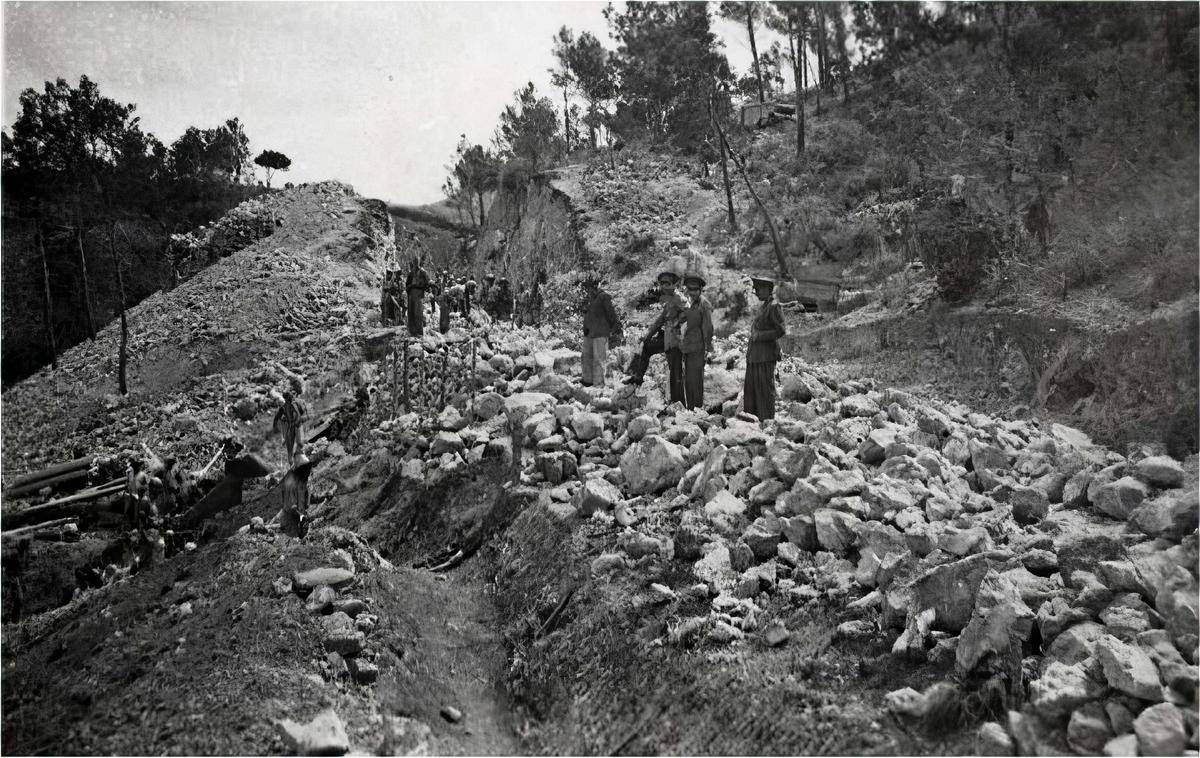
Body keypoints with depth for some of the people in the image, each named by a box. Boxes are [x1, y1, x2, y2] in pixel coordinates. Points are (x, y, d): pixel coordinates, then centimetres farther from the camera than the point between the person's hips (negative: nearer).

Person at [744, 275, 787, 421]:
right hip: (753, 355, 9)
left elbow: (780, 331, -15)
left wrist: (759, 336, -14)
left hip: (765, 356, -9)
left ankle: (767, 420, 3)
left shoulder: (774, 306, -10)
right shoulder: (763, 306, 17)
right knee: (750, 389, 10)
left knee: (765, 389, -3)